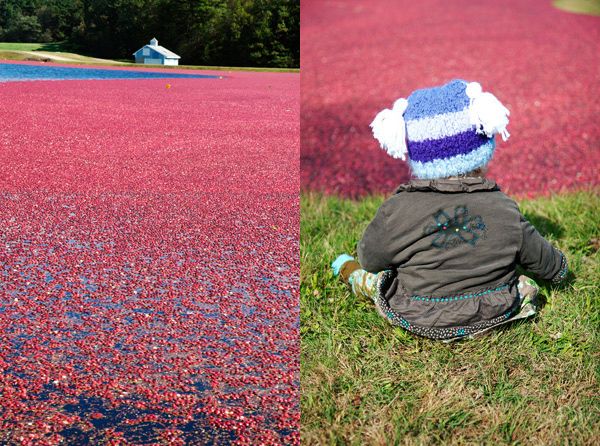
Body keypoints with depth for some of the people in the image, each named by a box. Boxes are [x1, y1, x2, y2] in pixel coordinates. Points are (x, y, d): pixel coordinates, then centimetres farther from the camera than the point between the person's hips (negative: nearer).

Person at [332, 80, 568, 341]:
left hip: (419, 320, -2)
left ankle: (348, 271, 49)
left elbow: (370, 258, -5)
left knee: (375, 276, 23)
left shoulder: (397, 211, -21)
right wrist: (559, 269, 28)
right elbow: (544, 260, 4)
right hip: (494, 316, 2)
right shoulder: (505, 211, -13)